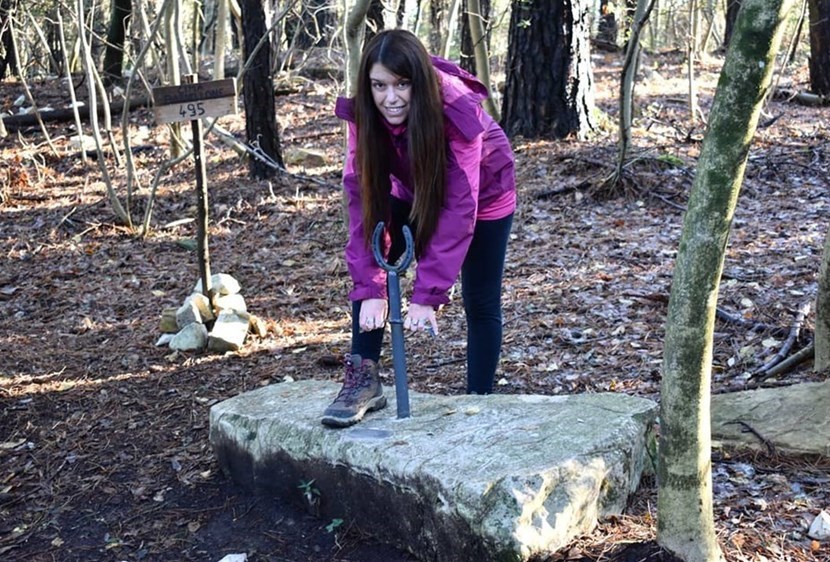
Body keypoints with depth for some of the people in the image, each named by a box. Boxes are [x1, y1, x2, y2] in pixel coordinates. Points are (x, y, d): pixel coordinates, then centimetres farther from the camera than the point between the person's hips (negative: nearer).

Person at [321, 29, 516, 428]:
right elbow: (363, 198, -29)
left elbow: (459, 208, -40)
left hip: (483, 193, -3)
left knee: (481, 303, 0)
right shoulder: (362, 114, -27)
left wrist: (427, 296, -43)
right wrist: (370, 288, -36)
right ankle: (363, 379, -10)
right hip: (414, 192, 3)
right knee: (369, 269, -18)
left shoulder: (458, 111, -38)